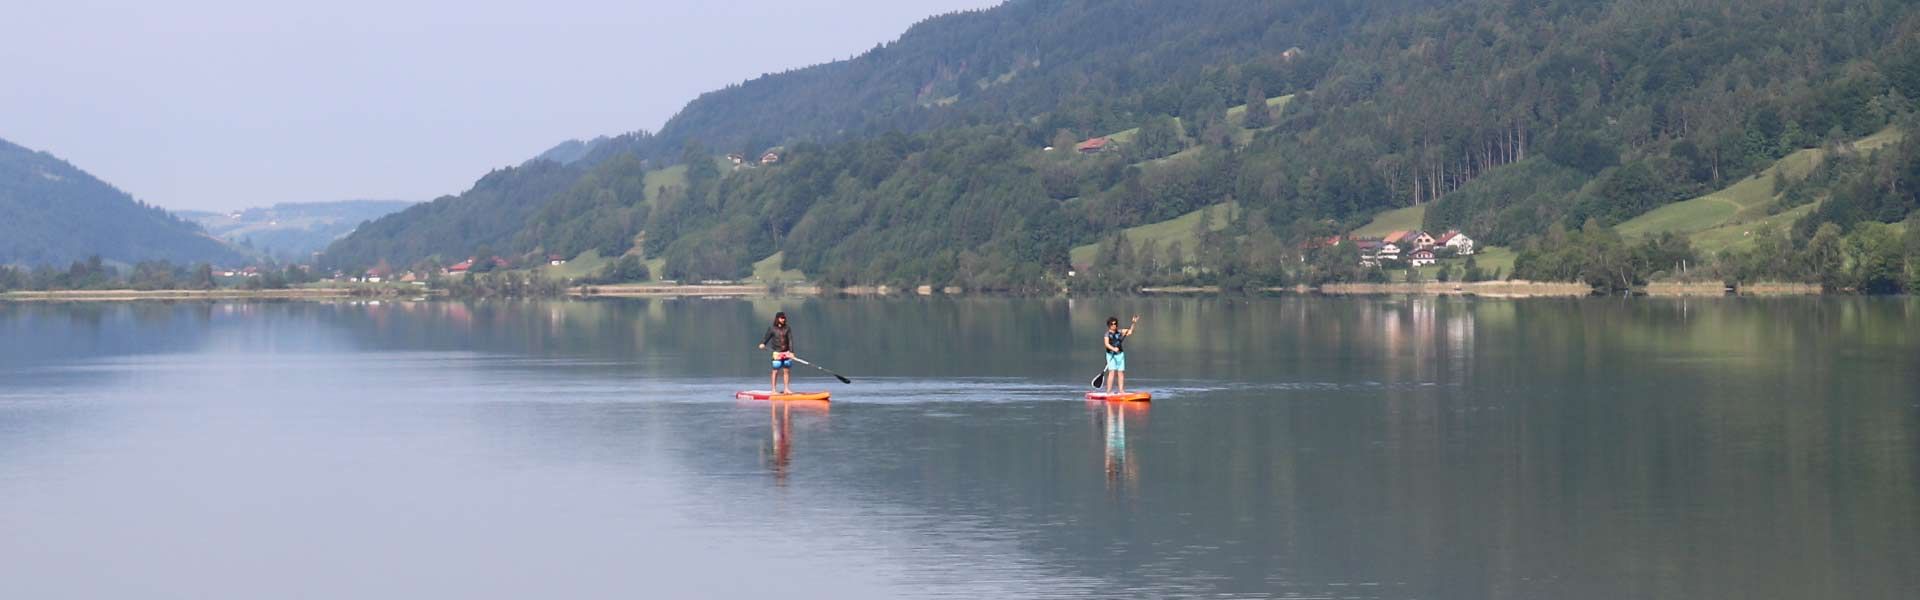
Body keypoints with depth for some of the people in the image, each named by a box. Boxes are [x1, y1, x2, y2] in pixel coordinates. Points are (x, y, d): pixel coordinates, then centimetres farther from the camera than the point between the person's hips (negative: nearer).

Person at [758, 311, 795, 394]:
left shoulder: (787, 329, 6)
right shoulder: (772, 329, 0)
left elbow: (790, 340, 0)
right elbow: (766, 337, -3)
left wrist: (791, 352, -10)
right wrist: (762, 344, -24)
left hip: (786, 352, 3)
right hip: (777, 352, -3)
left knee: (786, 371, 5)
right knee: (775, 371, -3)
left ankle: (786, 389, 12)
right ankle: (773, 389, 2)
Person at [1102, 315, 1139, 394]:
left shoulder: (1120, 332, 9)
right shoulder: (1107, 334, -5)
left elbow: (1130, 331, 10)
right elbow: (1106, 344, -19)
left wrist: (1134, 323, -2)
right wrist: (1113, 349, -35)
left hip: (1120, 354, 5)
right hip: (1111, 355, -5)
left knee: (1121, 372, 2)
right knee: (1112, 372, -13)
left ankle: (1121, 390, 5)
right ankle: (1109, 390, -14)